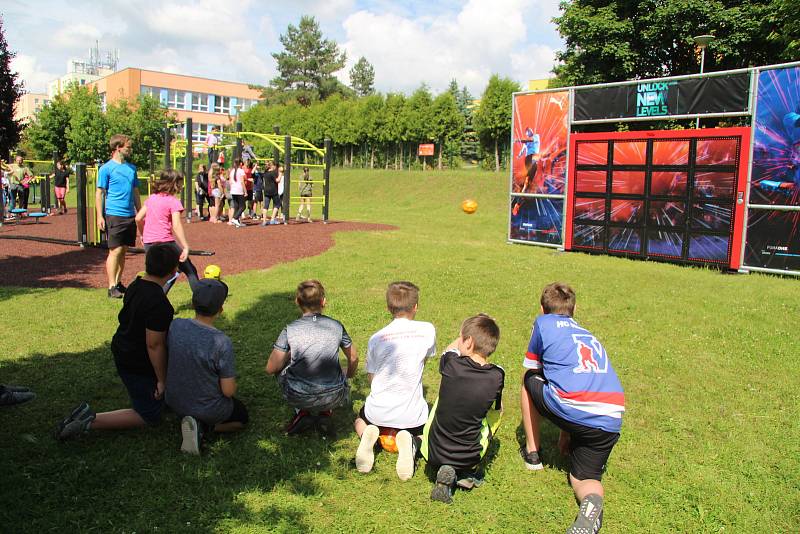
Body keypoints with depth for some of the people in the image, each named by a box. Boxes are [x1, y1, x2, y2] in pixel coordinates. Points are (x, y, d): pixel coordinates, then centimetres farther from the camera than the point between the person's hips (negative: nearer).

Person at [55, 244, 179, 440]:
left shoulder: (135, 286, -1)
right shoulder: (158, 303, -30)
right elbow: (154, 345, -27)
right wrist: (162, 380, -15)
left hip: (122, 353, 10)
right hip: (139, 365, -9)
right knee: (149, 416, 5)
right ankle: (91, 421, -8)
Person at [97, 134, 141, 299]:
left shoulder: (131, 167, 14)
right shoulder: (106, 168, -4)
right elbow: (99, 193, -5)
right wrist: (100, 216, -11)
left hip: (130, 216, 6)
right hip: (114, 215, -6)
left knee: (123, 251, 11)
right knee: (115, 251, -5)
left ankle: (118, 282, 22)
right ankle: (112, 287, 1)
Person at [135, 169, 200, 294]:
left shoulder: (151, 198, 12)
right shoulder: (173, 201, -8)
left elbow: (138, 218, 13)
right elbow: (176, 226, -17)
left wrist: (142, 235, 28)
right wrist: (185, 247, -19)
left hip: (148, 243, 7)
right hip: (164, 243, -7)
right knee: (190, 271, 6)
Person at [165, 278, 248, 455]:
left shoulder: (175, 326, -17)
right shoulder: (222, 343, -31)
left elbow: (167, 358, 4)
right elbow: (228, 391, -23)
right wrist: (233, 385, 0)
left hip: (175, 401, 6)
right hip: (209, 409, -6)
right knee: (242, 418, 25)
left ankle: (199, 426, 7)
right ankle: (204, 427, -1)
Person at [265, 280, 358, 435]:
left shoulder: (289, 330, -9)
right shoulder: (336, 326, -3)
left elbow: (271, 369, -5)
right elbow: (353, 358, 11)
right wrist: (349, 376, 33)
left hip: (298, 399, -1)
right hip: (332, 398, 2)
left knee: (281, 370, 28)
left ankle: (302, 412, 13)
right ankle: (325, 413, 12)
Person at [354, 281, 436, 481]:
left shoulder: (376, 339, -5)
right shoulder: (427, 330, -7)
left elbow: (371, 377, 4)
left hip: (378, 412, 2)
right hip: (412, 415, -1)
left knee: (360, 421, 35)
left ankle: (368, 435, -2)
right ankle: (408, 440, -5)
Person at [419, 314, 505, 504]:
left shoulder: (452, 364, -16)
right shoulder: (497, 376, -14)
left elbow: (449, 349, 10)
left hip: (433, 454, 0)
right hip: (469, 458, 0)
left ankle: (445, 472, 9)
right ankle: (468, 473, 11)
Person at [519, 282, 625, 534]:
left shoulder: (543, 322, 15)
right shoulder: (590, 336, 30)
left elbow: (532, 371, 24)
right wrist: (566, 434, 47)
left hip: (570, 409, -4)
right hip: (610, 421, 5)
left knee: (529, 380, 27)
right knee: (584, 478, 22)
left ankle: (532, 452, 28)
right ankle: (591, 502, -13)